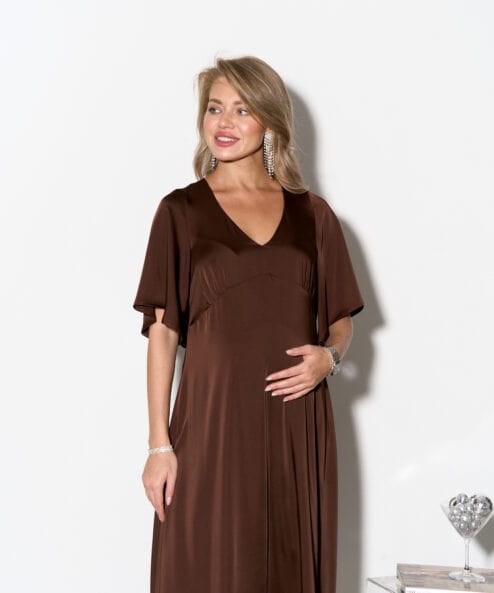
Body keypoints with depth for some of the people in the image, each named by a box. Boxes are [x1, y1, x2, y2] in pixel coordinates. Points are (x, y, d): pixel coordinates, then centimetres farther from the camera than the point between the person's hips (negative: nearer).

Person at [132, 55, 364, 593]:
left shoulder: (312, 214, 8)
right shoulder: (181, 211, 2)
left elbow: (340, 318, 16)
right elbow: (162, 331, -1)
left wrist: (329, 356, -7)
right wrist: (159, 442, -6)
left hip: (297, 422, 2)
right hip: (212, 416, -2)